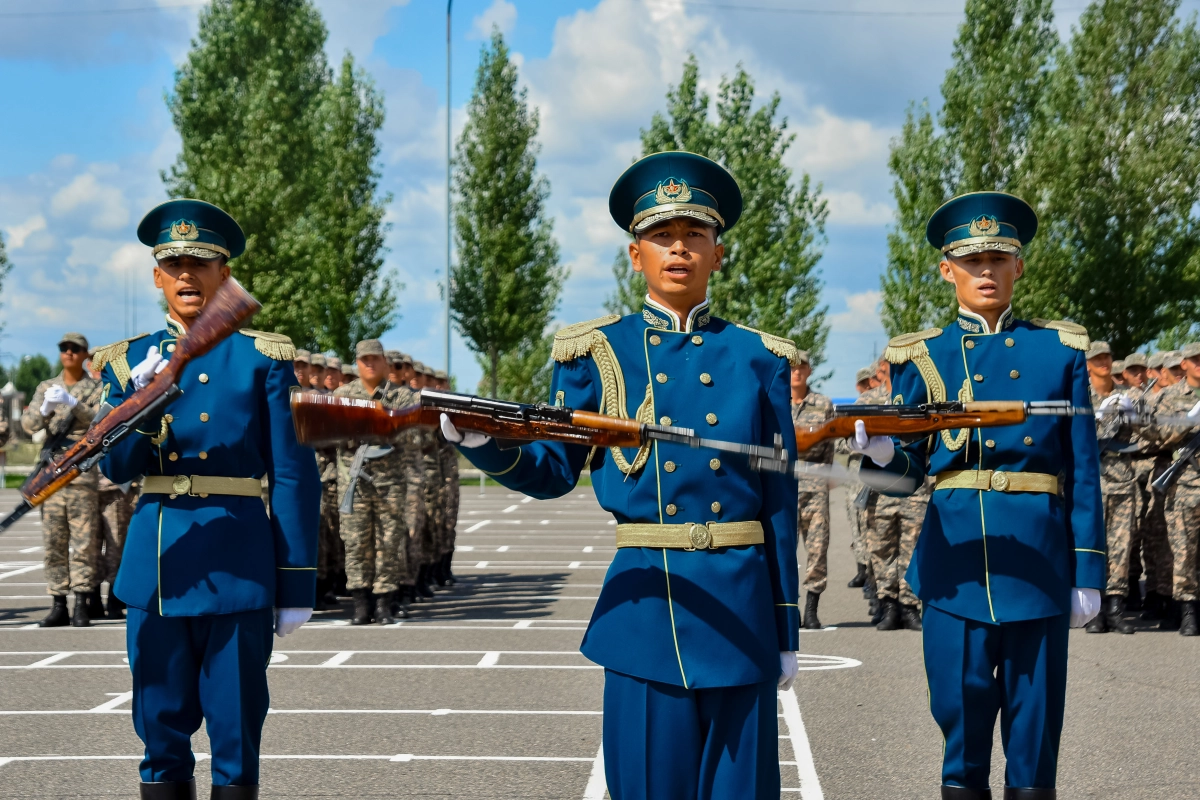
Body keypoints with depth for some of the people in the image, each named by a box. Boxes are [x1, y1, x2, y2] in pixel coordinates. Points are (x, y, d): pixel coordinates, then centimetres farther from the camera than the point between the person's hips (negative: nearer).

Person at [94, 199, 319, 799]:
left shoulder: (262, 359, 3)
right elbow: (114, 467, 2)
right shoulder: (130, 361, 11)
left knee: (236, 733, 2)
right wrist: (141, 397, -16)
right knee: (162, 730, 8)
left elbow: (294, 477, 0)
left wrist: (297, 585, -4)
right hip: (158, 564, 2)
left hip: (239, 568, -2)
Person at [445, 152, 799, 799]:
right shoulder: (596, 354, 7)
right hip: (643, 604, -1)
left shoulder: (758, 359, 8)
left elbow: (779, 502, 8)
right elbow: (551, 474, 7)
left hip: (740, 606, 1)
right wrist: (479, 442, -15)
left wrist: (787, 633, 7)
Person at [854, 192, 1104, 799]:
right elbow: (907, 474, 7)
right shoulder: (921, 356, 10)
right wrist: (879, 453, -16)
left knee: (1034, 732, 3)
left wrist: (1088, 573, 2)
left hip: (1039, 562, 0)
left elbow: (1083, 475, 7)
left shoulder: (1061, 349, 9)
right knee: (961, 725, 2)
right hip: (956, 562, 0)